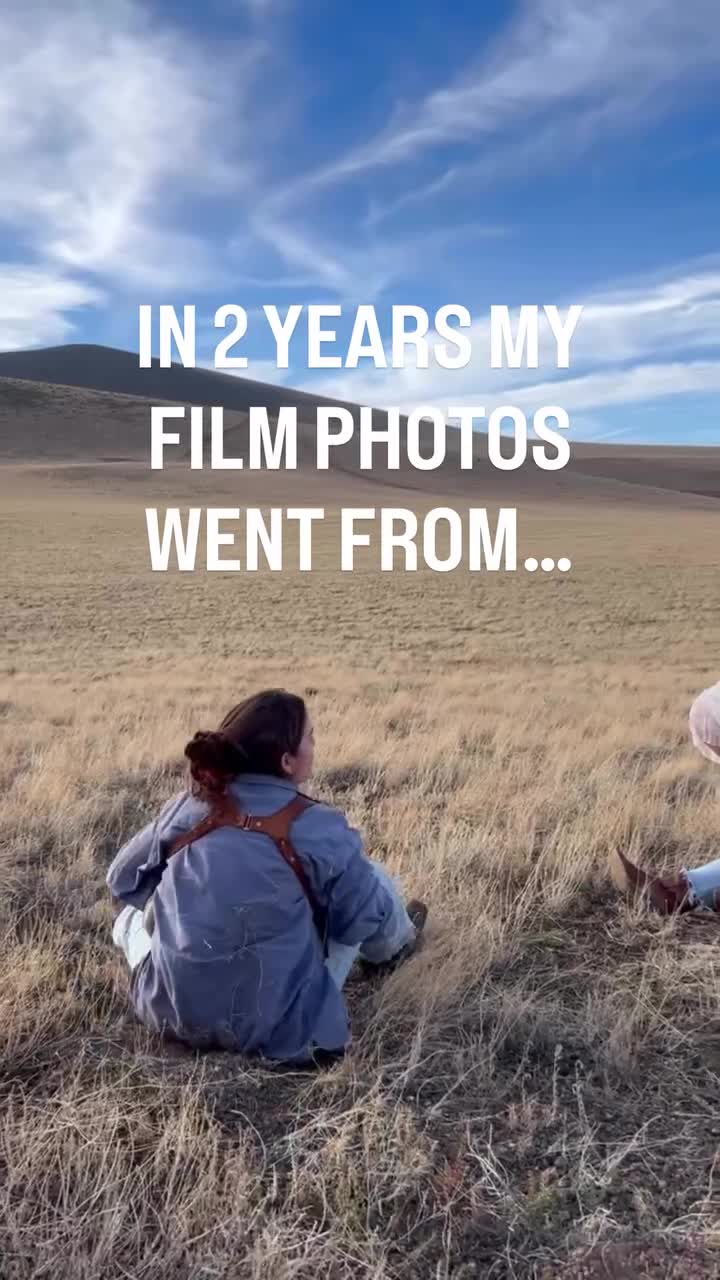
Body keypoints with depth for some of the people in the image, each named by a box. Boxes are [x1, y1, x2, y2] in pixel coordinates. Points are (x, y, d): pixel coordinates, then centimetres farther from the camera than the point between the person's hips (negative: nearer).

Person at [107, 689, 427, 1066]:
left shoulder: (189, 806, -5)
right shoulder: (319, 829, -16)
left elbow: (124, 881, 8)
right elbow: (364, 919, -5)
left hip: (171, 1015, 3)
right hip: (278, 1030, -3)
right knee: (372, 876, 18)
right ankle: (391, 949, 43)